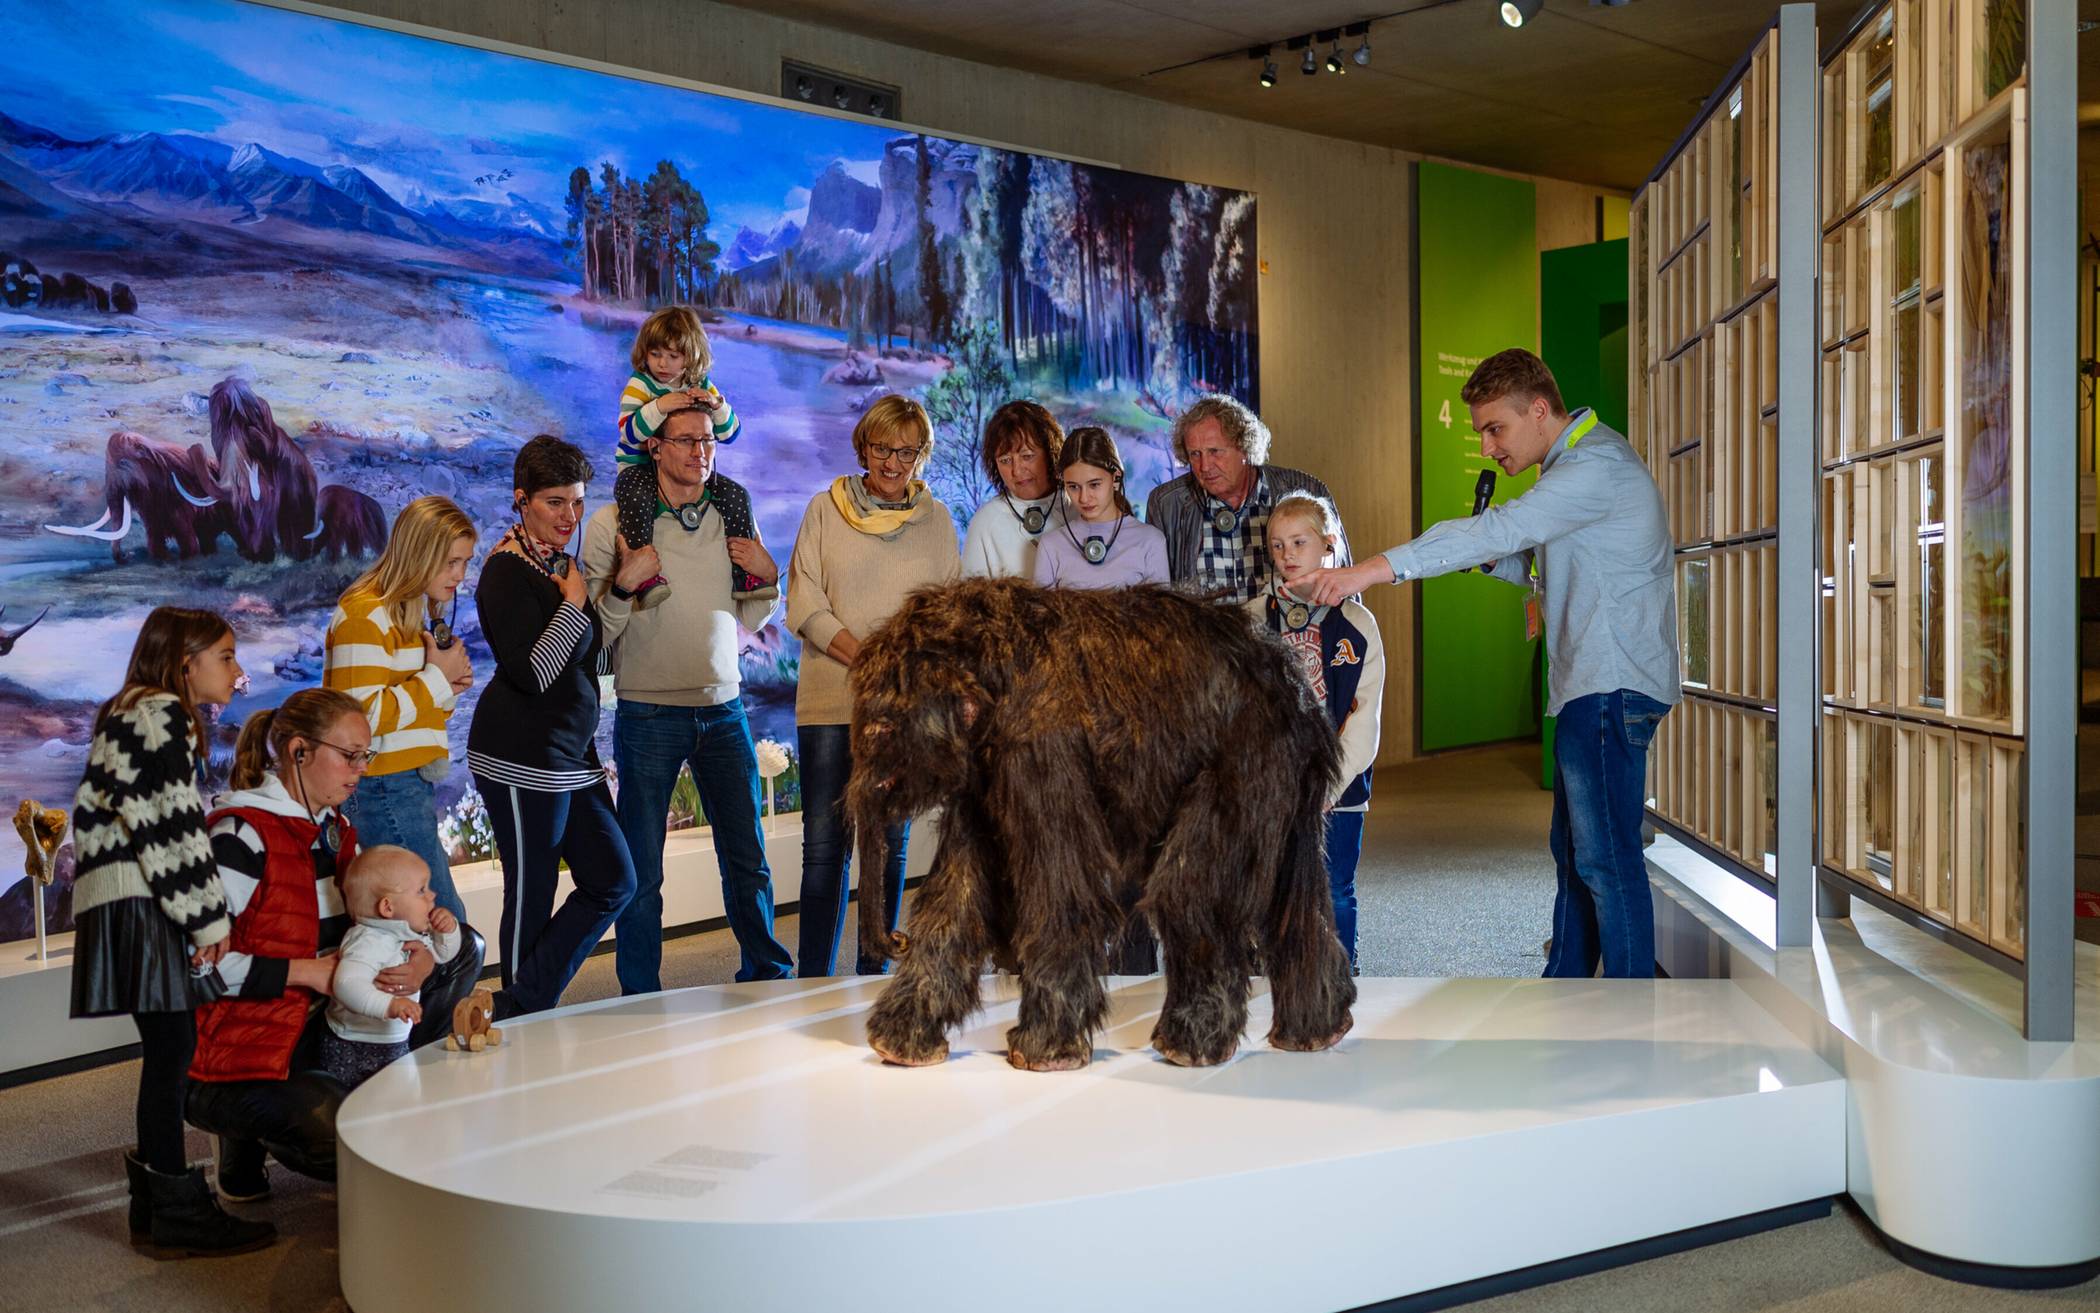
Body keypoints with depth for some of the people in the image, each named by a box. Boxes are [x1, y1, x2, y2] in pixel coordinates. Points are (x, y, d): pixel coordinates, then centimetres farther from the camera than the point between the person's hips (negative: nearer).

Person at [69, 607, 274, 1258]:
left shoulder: (127, 715, 23)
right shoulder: (163, 715, -9)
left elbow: (93, 811, 24)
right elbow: (173, 825, -16)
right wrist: (209, 916, -13)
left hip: (123, 903, 10)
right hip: (140, 904, -10)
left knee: (166, 1047, 12)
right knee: (171, 1045, -7)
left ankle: (156, 1179, 19)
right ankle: (175, 1210, -3)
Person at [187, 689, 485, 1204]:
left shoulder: (335, 830, 10)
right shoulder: (242, 834, -16)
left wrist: (423, 959, -11)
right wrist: (307, 972, -20)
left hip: (316, 1031, 8)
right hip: (242, 1053, -8)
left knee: (464, 947, 4)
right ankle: (244, 1137, 0)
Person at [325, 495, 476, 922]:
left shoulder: (418, 611, 18)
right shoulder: (365, 616, -14)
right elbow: (365, 717, -23)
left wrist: (450, 687, 5)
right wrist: (437, 677, -14)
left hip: (413, 787, 10)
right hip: (384, 790, -10)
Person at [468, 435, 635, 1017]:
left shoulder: (559, 563, 15)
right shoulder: (507, 570, -13)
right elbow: (531, 673, -21)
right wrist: (573, 602, -15)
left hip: (571, 756, 9)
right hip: (523, 761, -9)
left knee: (613, 881, 8)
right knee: (532, 894, 0)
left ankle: (520, 1008, 12)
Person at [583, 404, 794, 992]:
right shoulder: (614, 522, -3)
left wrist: (768, 577, 0)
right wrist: (624, 584, -20)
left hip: (723, 709, 3)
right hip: (648, 715, -3)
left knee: (748, 860, 9)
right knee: (641, 871, 3)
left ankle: (767, 979, 24)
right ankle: (641, 1002, 17)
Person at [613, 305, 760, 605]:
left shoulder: (701, 386, 7)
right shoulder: (640, 384, -5)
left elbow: (729, 434, 4)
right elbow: (629, 433, -19)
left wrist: (717, 405, -16)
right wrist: (659, 407, -33)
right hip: (641, 469, -4)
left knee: (736, 495, -14)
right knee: (636, 498, -37)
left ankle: (744, 574, -8)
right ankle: (644, 576, -40)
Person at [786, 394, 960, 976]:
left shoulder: (936, 518, 11)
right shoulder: (825, 509, 5)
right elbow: (805, 606, -2)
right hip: (831, 702, -2)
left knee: (891, 845, 6)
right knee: (824, 845, -4)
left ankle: (873, 976, 15)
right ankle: (812, 980, 4)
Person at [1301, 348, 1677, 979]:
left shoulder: (1597, 465, -15)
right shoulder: (1575, 465, 18)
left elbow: (1502, 529, -27)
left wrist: (1374, 569, -32)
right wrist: (1497, 560, 1)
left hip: (1612, 686, -10)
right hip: (1593, 688, 10)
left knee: (1605, 857, -6)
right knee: (1575, 854, 15)